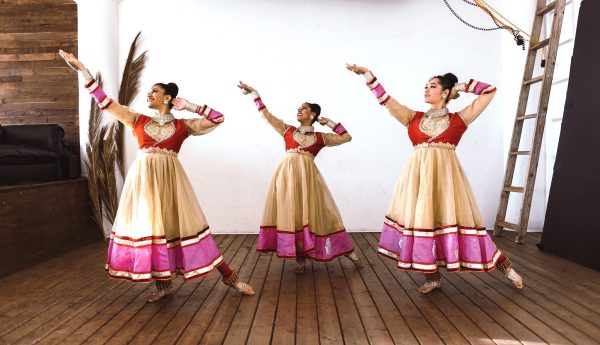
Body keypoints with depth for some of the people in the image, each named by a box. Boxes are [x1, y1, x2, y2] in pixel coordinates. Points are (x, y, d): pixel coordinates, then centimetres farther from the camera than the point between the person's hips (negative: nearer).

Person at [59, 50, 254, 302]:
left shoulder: (183, 126, 5)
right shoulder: (138, 120, 13)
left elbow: (218, 118, 3)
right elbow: (105, 102, 14)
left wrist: (188, 106, 3)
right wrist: (84, 70, 13)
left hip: (170, 178, -3)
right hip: (143, 178, 3)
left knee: (182, 224, -4)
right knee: (147, 226, 3)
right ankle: (164, 284, 19)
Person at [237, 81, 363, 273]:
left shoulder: (320, 137, 12)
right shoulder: (287, 130, 16)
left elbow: (347, 137, 15)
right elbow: (266, 114, 19)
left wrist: (330, 123, 15)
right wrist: (253, 92, 21)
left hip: (307, 175, -1)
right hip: (287, 174, 1)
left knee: (314, 214, -2)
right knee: (290, 214, -2)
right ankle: (300, 257, 10)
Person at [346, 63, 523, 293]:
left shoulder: (458, 119, 10)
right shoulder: (414, 118, 14)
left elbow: (490, 91, 15)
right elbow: (386, 100, 6)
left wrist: (461, 87, 16)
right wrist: (367, 74, 2)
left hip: (445, 173, -2)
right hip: (418, 174, 2)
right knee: (421, 221, 1)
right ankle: (433, 277, 16)